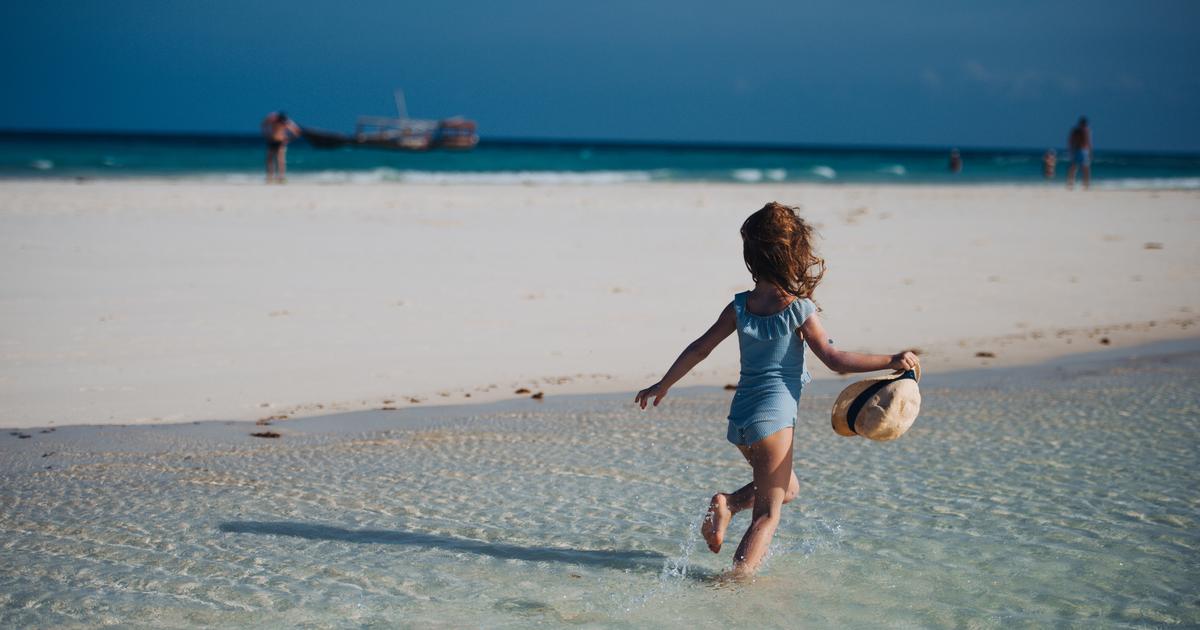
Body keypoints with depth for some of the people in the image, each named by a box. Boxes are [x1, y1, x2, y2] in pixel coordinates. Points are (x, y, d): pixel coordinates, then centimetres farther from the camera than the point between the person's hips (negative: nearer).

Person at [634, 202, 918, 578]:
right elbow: (834, 359, -12)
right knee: (768, 514, 1)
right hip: (774, 419, -6)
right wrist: (891, 361, -8)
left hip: (739, 420, 6)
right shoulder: (800, 310, -9)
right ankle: (739, 578, -12)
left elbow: (699, 349, 8)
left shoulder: (740, 306, 4)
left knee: (787, 488, 26)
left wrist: (663, 385, 18)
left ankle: (727, 504, 4)